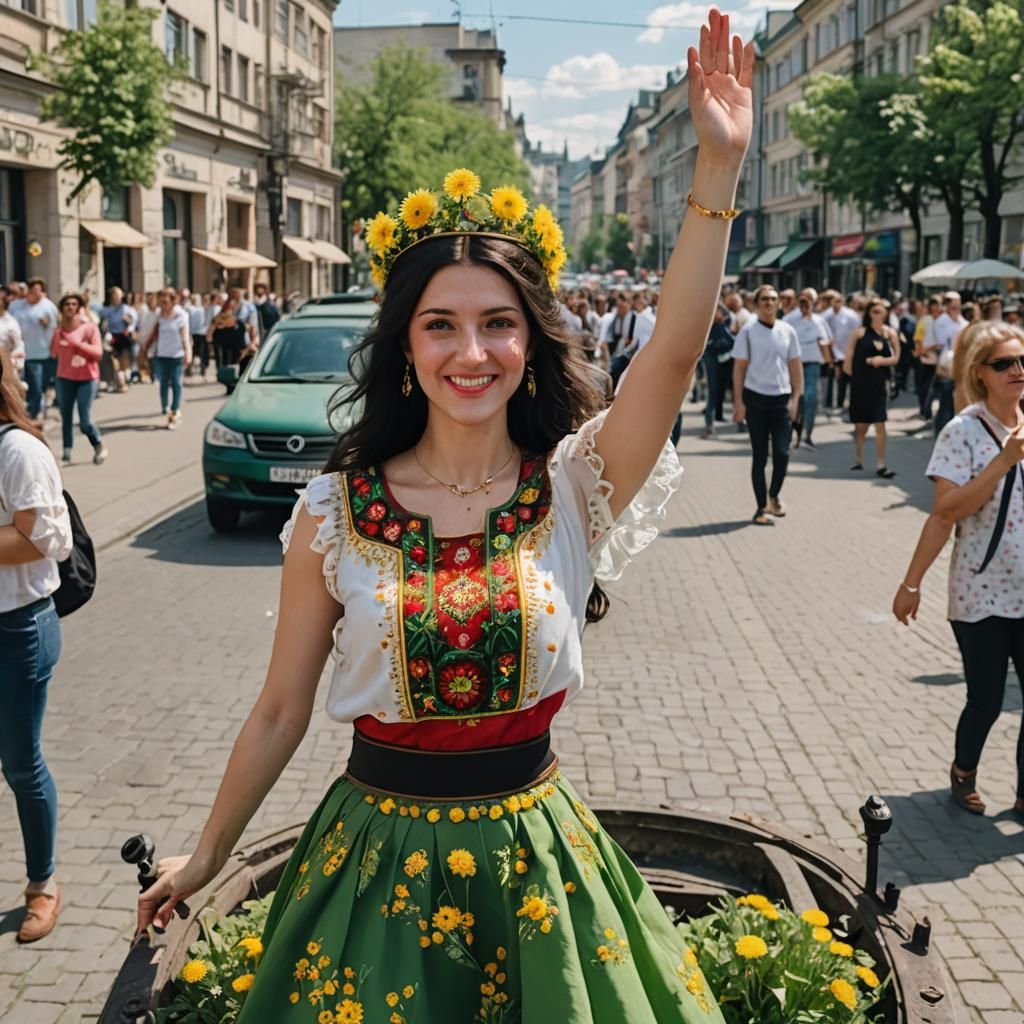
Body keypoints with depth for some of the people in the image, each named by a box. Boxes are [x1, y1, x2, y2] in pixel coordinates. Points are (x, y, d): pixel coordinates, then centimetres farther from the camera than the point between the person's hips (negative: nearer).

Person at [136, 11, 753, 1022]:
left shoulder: (573, 487, -8)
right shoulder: (334, 512, -9)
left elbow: (673, 350, -25)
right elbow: (281, 711, 0)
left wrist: (719, 165, -34)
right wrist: (206, 854, 8)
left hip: (532, 848, 1)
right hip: (378, 850, 0)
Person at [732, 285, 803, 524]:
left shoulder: (787, 331, 6)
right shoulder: (748, 331, -2)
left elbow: (796, 366, 9)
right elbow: (739, 367, -2)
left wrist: (795, 398, 2)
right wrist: (738, 402, -6)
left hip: (781, 399, 2)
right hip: (755, 398, -2)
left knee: (782, 453, -6)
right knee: (760, 456, 3)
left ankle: (774, 494, 20)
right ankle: (761, 506, 13)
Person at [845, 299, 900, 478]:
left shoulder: (891, 334, 3)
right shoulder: (860, 333, -2)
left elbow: (895, 358, 4)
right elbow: (849, 359, -2)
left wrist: (881, 361, -13)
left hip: (879, 382, 0)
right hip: (860, 382, 0)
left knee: (880, 424, -6)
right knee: (860, 424, 9)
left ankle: (881, 465, -3)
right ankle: (859, 460, 27)